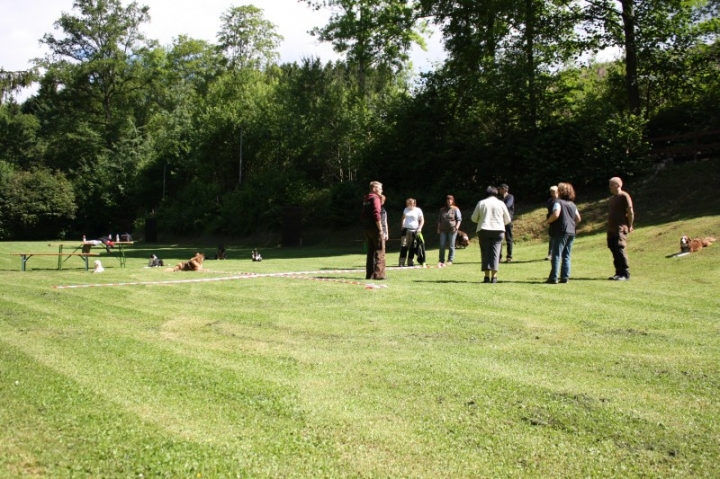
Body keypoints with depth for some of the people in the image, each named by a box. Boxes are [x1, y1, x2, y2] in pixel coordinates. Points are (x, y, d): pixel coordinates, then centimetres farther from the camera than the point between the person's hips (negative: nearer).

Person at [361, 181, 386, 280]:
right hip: (375, 228, -9)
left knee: (370, 252, 13)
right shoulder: (375, 198, -11)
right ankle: (379, 274, -9)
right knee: (380, 252, -5)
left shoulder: (365, 199, 16)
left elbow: (362, 215, 19)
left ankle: (369, 274, 14)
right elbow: (376, 214, -20)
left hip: (367, 228, 9)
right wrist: (380, 229, -18)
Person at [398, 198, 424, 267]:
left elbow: (422, 220, 1)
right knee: (403, 245, -8)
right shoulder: (406, 209, 9)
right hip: (405, 229, 2)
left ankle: (410, 262, 12)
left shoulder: (418, 210, -2)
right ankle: (402, 262, -8)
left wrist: (419, 228, -12)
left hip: (414, 230, -2)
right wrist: (402, 227, 11)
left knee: (412, 247, 3)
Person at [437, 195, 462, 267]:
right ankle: (441, 261, 6)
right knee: (442, 245, -1)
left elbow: (459, 219, 0)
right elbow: (439, 220, 21)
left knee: (451, 246, 0)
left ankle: (450, 261, 6)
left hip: (452, 230, -3)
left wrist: (457, 226, -15)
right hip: (443, 230, 3)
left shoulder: (455, 209, 4)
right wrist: (438, 228, 12)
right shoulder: (442, 210, 16)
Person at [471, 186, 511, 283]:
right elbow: (507, 220, 10)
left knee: (485, 253, 4)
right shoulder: (501, 203, 4)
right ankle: (494, 276, -7)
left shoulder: (481, 203, 4)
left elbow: (474, 218, 7)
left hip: (484, 230, 0)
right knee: (495, 253, 0)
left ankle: (487, 276, 0)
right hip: (498, 230, 0)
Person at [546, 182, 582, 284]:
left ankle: (553, 278, -6)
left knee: (556, 255, -5)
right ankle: (565, 277, 8)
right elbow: (578, 219, 16)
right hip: (571, 232, 7)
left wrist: (548, 221, -5)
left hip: (560, 232, -7)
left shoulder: (558, 202, -7)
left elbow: (556, 214, -21)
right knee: (566, 256, 10)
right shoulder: (572, 204, 16)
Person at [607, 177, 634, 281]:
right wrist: (609, 227, 16)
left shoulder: (624, 196, -8)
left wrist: (630, 226, -8)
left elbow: (630, 212, -10)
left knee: (620, 250, -11)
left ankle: (625, 274, -7)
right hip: (611, 229, 9)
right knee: (614, 251, 8)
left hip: (620, 229, -9)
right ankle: (619, 273, 15)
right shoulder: (612, 198, 18)